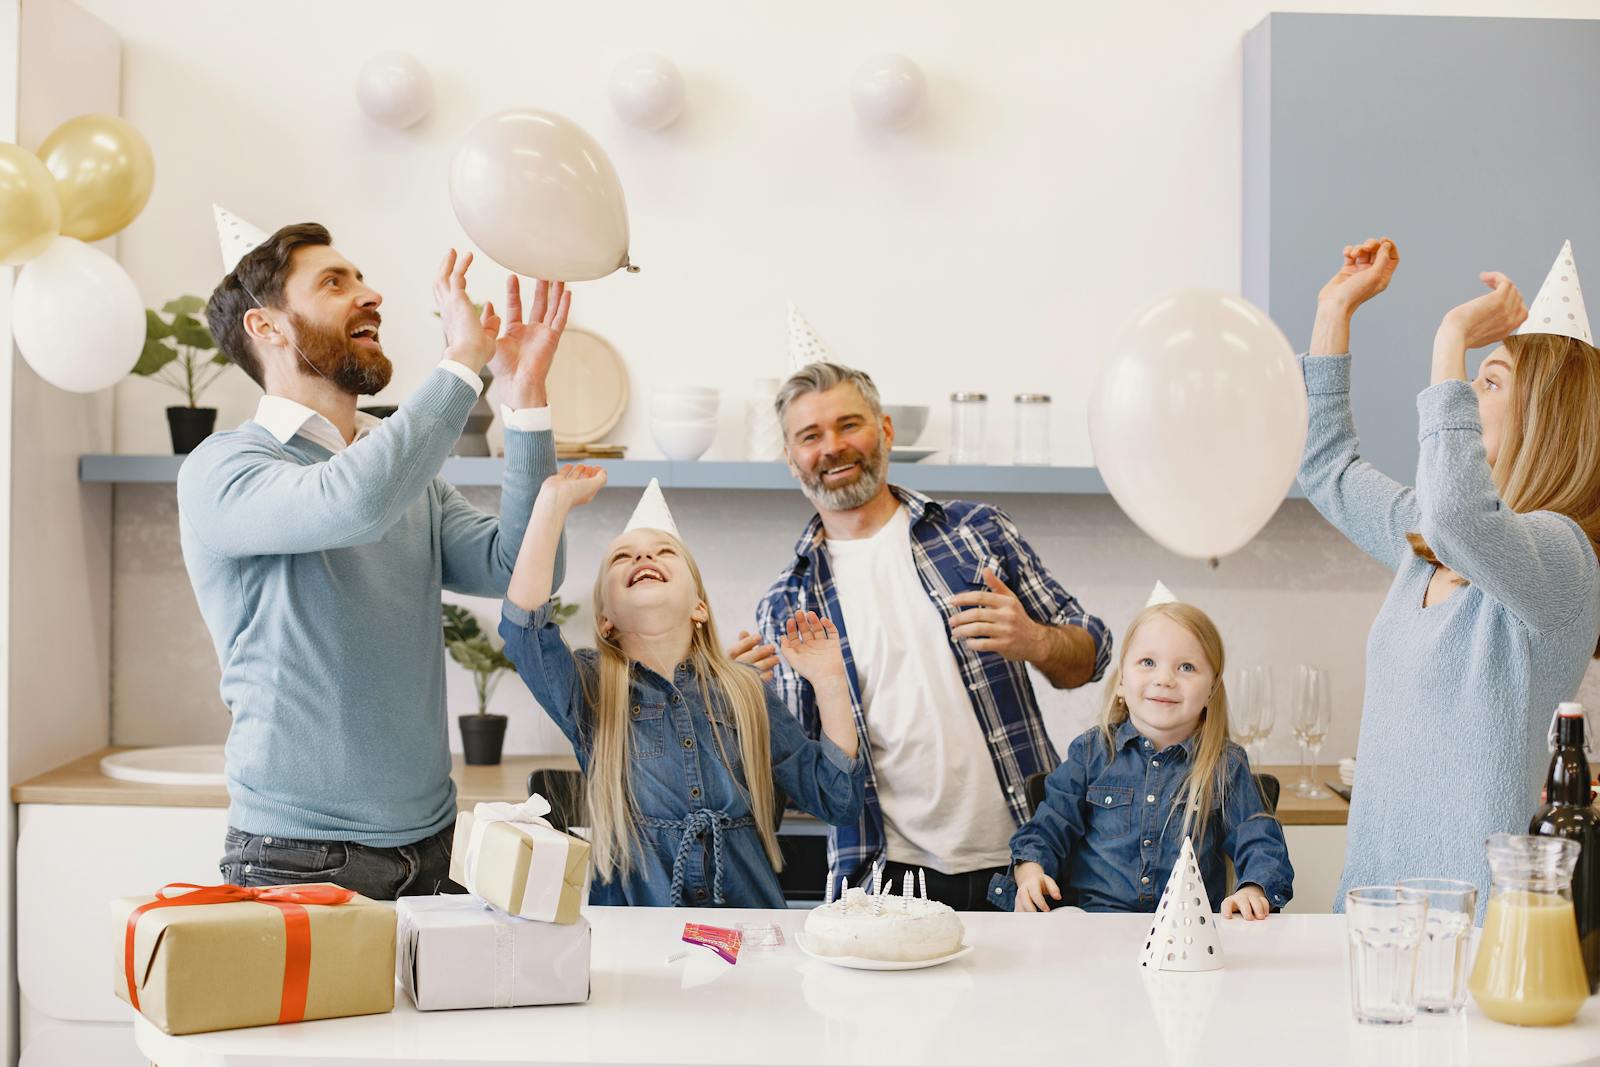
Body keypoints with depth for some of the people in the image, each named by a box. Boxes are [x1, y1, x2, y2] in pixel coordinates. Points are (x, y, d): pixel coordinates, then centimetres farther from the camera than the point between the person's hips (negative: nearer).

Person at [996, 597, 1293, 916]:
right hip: (1092, 917, 0)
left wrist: (1253, 892, -13)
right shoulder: (1090, 752, 11)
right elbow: (1048, 827, 13)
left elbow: (1261, 845, 8)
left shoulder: (1227, 766, 10)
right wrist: (1031, 873, -8)